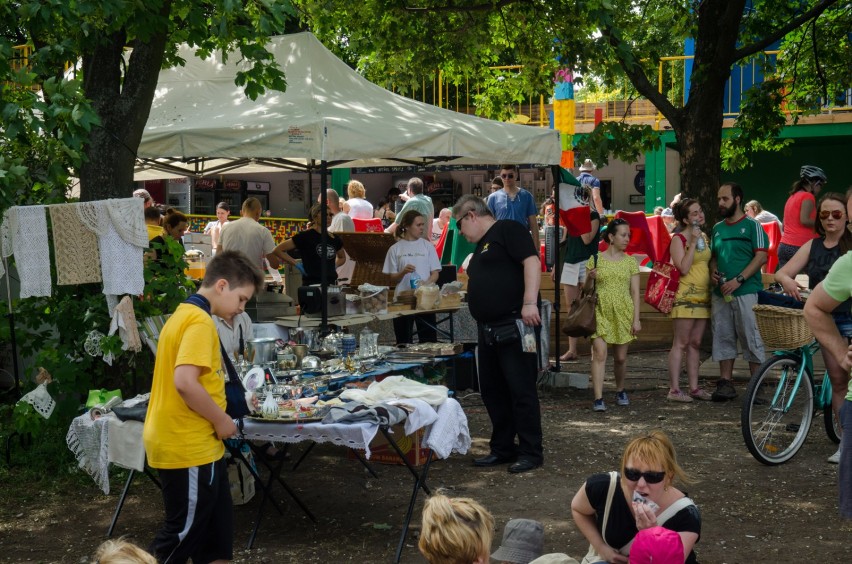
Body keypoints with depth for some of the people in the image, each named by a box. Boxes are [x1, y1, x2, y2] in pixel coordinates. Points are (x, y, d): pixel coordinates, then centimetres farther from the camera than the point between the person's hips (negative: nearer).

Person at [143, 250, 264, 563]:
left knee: (217, 529, 16)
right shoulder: (199, 321, -18)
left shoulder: (184, 314, 15)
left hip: (189, 443, 10)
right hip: (187, 447, -10)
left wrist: (216, 417, 12)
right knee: (183, 533, 1)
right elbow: (185, 382, -28)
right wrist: (221, 420, -15)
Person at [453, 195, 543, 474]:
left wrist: (530, 302, -26)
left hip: (515, 326, -10)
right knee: (492, 390, 13)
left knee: (521, 390, -5)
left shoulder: (507, 230, -5)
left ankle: (531, 452, 3)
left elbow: (532, 262, -18)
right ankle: (502, 448, 23)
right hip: (489, 330, 10)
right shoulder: (481, 246, 23)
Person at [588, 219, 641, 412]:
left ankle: (620, 391, 32)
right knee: (599, 353, -13)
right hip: (600, 313, -2)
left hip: (623, 314, 2)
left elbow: (635, 292, 6)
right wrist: (590, 278, -11)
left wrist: (636, 319, -1)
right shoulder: (595, 260, 2)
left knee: (620, 357, 9)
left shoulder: (630, 262, 6)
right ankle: (598, 398, -14)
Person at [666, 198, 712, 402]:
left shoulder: (704, 237, 15)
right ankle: (674, 389, -6)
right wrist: (693, 243, -18)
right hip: (685, 297, -7)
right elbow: (683, 268, -19)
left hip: (703, 297, 7)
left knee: (695, 343, 9)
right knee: (681, 343, -7)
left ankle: (694, 387, 13)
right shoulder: (678, 239, -8)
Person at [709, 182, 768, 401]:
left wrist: (738, 280, -17)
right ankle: (726, 383, 13)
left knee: (751, 339, -4)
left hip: (746, 292, -6)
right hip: (720, 293, 6)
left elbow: (761, 256, -9)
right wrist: (713, 272, 1)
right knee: (723, 338, 7)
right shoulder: (717, 228, 16)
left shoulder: (752, 225, -2)